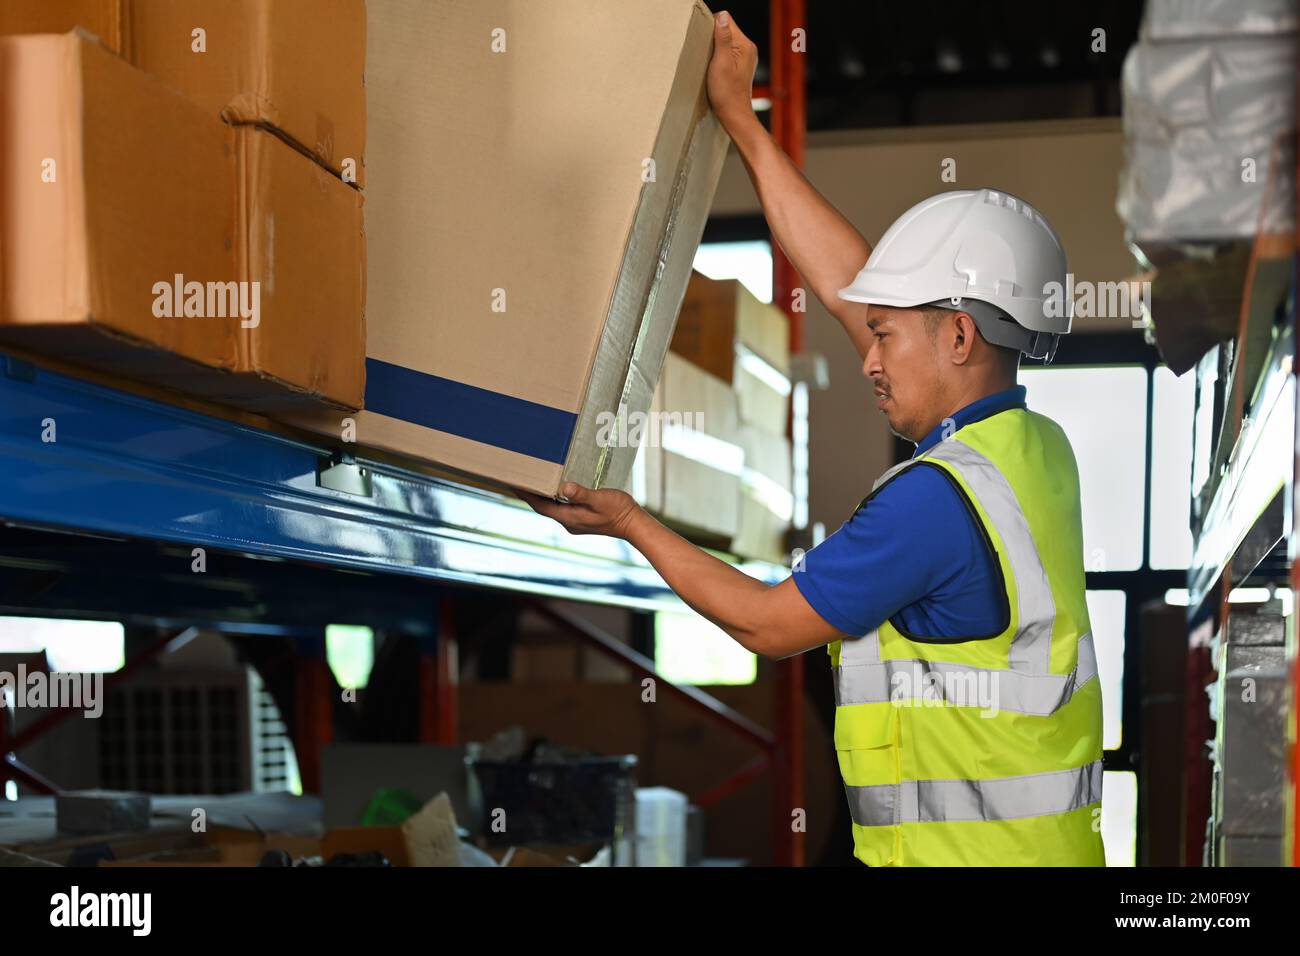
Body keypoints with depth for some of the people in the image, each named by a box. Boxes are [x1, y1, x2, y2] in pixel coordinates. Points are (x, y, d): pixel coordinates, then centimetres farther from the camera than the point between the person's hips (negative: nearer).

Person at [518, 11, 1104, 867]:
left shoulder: (937, 497, -19)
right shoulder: (1037, 446, 6)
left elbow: (767, 623, -8)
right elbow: (844, 281, 13)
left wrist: (629, 524, 3)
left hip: (970, 850, -8)